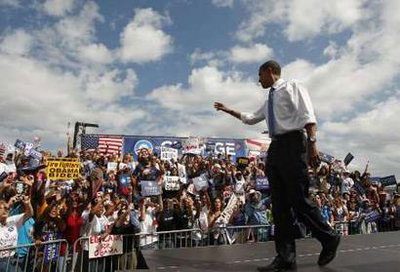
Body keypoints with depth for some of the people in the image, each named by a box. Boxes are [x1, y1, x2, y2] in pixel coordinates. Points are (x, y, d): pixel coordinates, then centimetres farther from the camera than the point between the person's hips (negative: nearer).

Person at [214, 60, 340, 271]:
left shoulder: (292, 87, 5)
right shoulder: (269, 100, 26)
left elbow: (308, 117, -8)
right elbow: (251, 118, 39)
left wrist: (312, 144, -21)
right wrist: (228, 110, 40)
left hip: (292, 143, -8)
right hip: (275, 147, 8)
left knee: (298, 200, -8)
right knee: (279, 204, 3)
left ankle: (329, 239, 18)